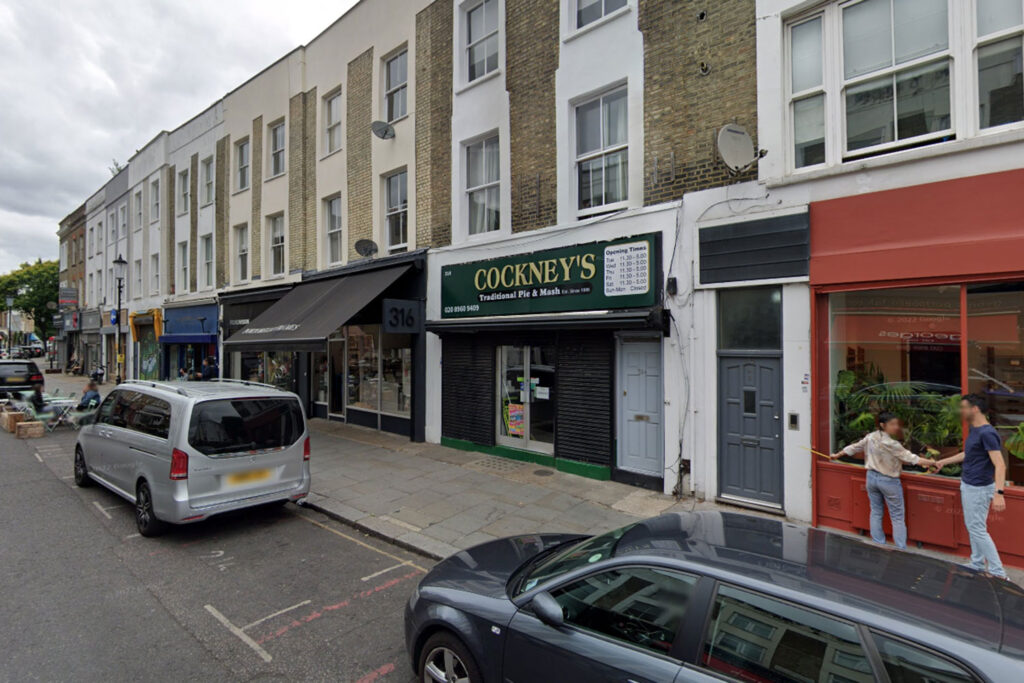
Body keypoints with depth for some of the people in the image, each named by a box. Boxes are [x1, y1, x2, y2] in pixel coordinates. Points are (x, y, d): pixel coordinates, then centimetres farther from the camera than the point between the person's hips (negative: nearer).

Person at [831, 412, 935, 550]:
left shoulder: (870, 438, -3)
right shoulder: (892, 444, -21)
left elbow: (853, 448, 9)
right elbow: (910, 458, -18)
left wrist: (837, 455, 22)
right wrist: (932, 462, -14)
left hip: (872, 477, 6)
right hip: (889, 481, -6)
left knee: (876, 513, 14)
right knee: (897, 517, 5)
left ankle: (878, 545, 20)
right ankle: (901, 549, 8)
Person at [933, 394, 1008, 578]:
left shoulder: (987, 433, -22)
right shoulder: (974, 430, 8)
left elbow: (1000, 464, -28)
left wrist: (999, 492, -37)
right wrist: (944, 461, 34)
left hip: (979, 489, -9)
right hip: (967, 485, 9)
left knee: (977, 530, -2)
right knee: (972, 527, 17)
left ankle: (998, 573, 8)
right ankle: (977, 565, 28)